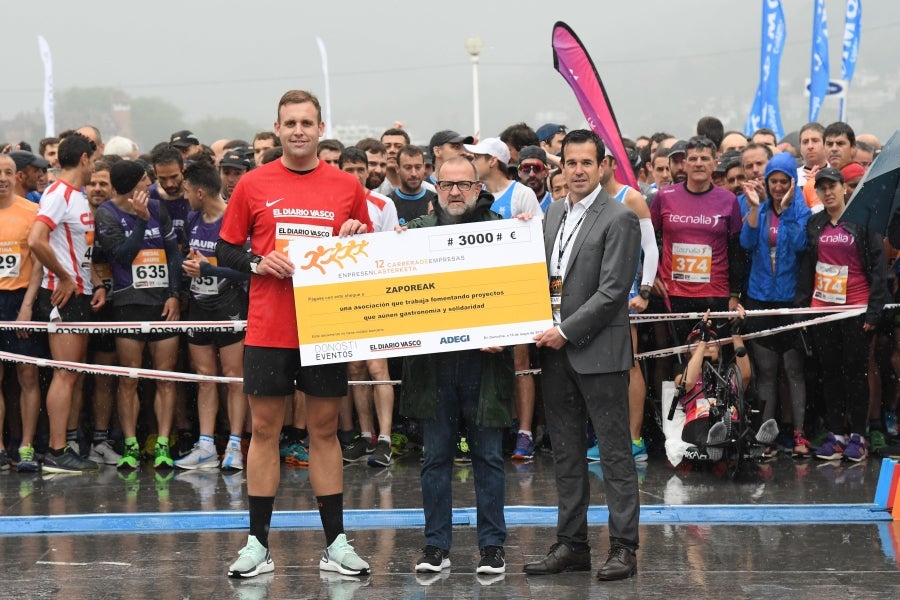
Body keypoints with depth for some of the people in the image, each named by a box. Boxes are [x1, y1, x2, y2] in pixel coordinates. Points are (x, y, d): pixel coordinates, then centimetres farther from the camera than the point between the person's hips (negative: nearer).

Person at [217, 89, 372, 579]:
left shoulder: (348, 188, 4)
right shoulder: (253, 185, 2)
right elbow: (225, 249, 6)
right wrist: (258, 264, -12)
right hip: (268, 330, -1)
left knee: (325, 430, 6)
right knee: (264, 430, 2)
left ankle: (335, 544, 11)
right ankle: (258, 544, 7)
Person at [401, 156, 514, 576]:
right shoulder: (417, 231, 7)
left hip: (484, 357, -2)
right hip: (432, 361, 2)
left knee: (488, 456, 5)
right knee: (436, 457, 7)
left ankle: (492, 545, 12)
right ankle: (436, 545, 14)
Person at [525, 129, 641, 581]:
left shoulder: (619, 219, -8)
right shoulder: (554, 214, 14)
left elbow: (612, 290, -14)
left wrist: (567, 332, -15)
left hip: (598, 351, -7)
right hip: (555, 347, 7)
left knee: (615, 453, -3)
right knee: (566, 452, 11)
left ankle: (623, 547, 0)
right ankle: (571, 543, 17)